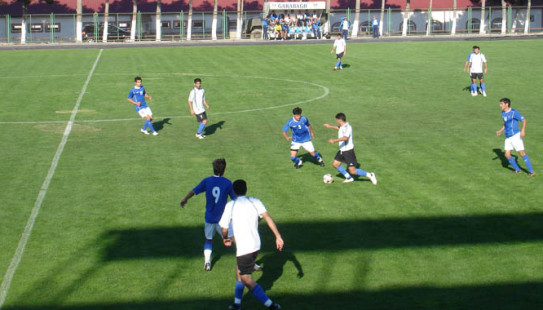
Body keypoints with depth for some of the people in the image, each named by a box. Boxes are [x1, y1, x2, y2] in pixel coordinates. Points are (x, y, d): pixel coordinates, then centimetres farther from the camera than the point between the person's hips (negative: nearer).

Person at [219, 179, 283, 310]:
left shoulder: (230, 206, -5)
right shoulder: (255, 202, 6)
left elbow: (224, 229, -2)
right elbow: (268, 218, -7)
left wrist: (225, 239, 21)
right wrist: (278, 237, -9)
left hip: (243, 248, -7)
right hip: (256, 245, 7)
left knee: (247, 280, 0)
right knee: (239, 271, 25)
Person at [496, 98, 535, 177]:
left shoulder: (514, 112, -12)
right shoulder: (503, 113, 11)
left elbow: (524, 120, -9)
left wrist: (523, 130, -22)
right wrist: (500, 131, 15)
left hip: (515, 136, -8)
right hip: (508, 137, 8)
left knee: (522, 153, -8)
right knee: (507, 155, 3)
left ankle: (532, 172, -3)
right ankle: (517, 170, 19)